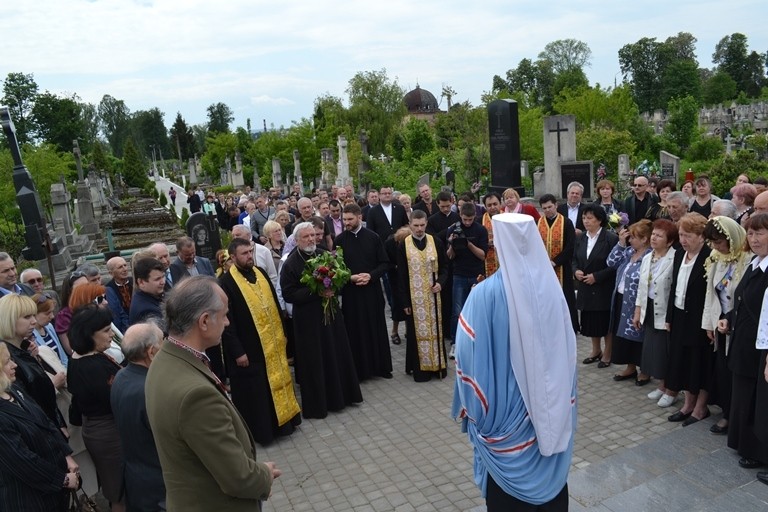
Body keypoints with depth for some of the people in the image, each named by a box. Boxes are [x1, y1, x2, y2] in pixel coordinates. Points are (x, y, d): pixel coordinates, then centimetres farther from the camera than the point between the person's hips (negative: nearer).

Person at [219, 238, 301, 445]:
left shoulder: (260, 273, 5)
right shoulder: (226, 282, -16)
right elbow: (226, 321, -17)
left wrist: (282, 333, 12)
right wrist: (237, 351, -17)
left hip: (273, 344, 7)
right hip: (249, 349, -7)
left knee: (278, 382, 19)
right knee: (254, 391, 7)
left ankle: (283, 420, 37)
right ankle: (259, 430, 24)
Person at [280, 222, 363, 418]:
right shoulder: (290, 264, -11)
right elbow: (288, 294, -14)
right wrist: (315, 292, -22)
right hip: (308, 319, -5)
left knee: (338, 355, 14)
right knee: (314, 361, 4)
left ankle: (341, 394, 32)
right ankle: (316, 404, 19)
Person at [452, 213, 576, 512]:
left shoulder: (485, 293, -22)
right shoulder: (551, 286, -8)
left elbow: (468, 353, -18)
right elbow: (566, 347, 2)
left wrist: (474, 409, -4)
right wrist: (560, 402, 16)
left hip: (506, 410, -4)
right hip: (550, 406, 4)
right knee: (550, 474, 24)